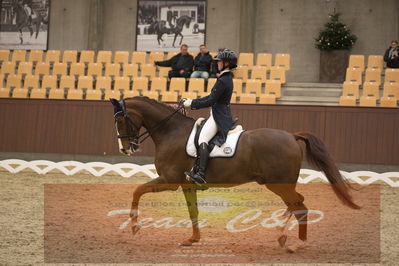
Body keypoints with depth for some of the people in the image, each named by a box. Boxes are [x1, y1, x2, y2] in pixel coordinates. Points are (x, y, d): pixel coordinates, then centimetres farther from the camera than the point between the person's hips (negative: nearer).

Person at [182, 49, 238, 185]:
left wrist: (192, 104, -10)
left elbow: (210, 101, -18)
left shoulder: (223, 81, -16)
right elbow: (212, 97, 22)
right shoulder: (227, 78, 17)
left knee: (203, 138, -26)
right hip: (220, 116, 12)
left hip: (219, 117, -12)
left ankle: (201, 174, -39)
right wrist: (193, 101, 17)